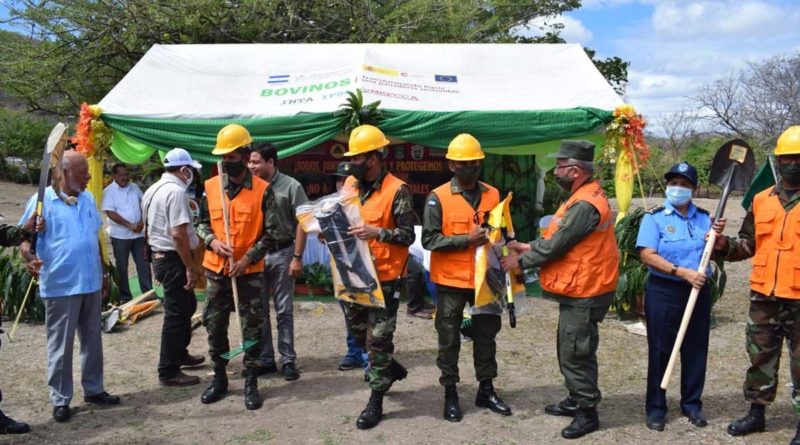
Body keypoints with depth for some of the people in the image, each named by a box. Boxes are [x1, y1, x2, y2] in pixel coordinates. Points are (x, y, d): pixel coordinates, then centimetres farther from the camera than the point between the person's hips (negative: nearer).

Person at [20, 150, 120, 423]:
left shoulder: (87, 199, 9)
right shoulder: (43, 200, -9)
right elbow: (25, 236, -10)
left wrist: (103, 273, 19)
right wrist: (29, 256, -32)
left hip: (91, 283, 6)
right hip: (61, 286, -6)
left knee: (92, 340, 14)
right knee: (61, 346, 5)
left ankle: (93, 389, 28)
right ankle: (60, 399, 17)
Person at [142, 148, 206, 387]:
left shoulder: (153, 190, 11)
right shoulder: (176, 192, -20)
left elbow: (147, 227, 20)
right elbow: (178, 234, -26)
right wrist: (190, 268, -21)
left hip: (159, 255, 10)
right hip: (174, 259, -10)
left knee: (187, 306, 22)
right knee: (176, 314, -1)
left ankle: (180, 354, 35)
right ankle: (168, 371, 7)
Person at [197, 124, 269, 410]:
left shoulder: (262, 190, -7)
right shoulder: (210, 187, 3)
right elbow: (202, 223, 11)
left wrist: (248, 258, -15)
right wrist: (212, 241, -9)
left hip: (249, 272, -3)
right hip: (216, 270, 4)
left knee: (252, 328, 3)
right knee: (215, 326, 11)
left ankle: (251, 383, 16)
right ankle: (219, 378, 28)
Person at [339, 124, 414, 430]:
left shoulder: (396, 190, -15)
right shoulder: (350, 184, 5)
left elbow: (408, 235, -15)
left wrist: (377, 233, -30)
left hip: (385, 277, -7)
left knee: (378, 337, 0)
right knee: (358, 331, 19)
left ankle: (375, 402, 13)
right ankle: (391, 368, 44)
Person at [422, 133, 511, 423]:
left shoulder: (493, 195, 5)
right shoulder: (438, 198, -9)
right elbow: (429, 239, -14)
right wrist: (467, 240, -22)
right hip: (451, 280, -4)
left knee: (486, 334, 14)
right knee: (449, 339, 7)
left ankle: (486, 390, 29)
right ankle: (450, 393, 21)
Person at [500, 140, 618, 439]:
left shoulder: (585, 205, -24)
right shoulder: (586, 196, 11)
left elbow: (555, 246, -20)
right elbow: (559, 237, 16)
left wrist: (520, 262, -8)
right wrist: (529, 247, 8)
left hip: (583, 294, -11)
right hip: (578, 290, 11)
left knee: (575, 354, 0)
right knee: (569, 350, 20)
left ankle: (588, 413, 13)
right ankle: (576, 401, 34)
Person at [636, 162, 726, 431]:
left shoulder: (704, 217, 8)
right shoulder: (655, 217, -5)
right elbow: (647, 255, -15)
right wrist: (683, 272, -22)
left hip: (698, 291, 4)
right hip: (663, 292, -4)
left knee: (696, 349, 11)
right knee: (660, 350, 3)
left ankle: (692, 404, 26)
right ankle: (656, 407, 14)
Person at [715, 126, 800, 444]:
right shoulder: (761, 200, 8)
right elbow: (748, 244, 14)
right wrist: (724, 245, -3)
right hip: (764, 298, 4)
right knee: (760, 356, 16)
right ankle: (756, 413, 31)